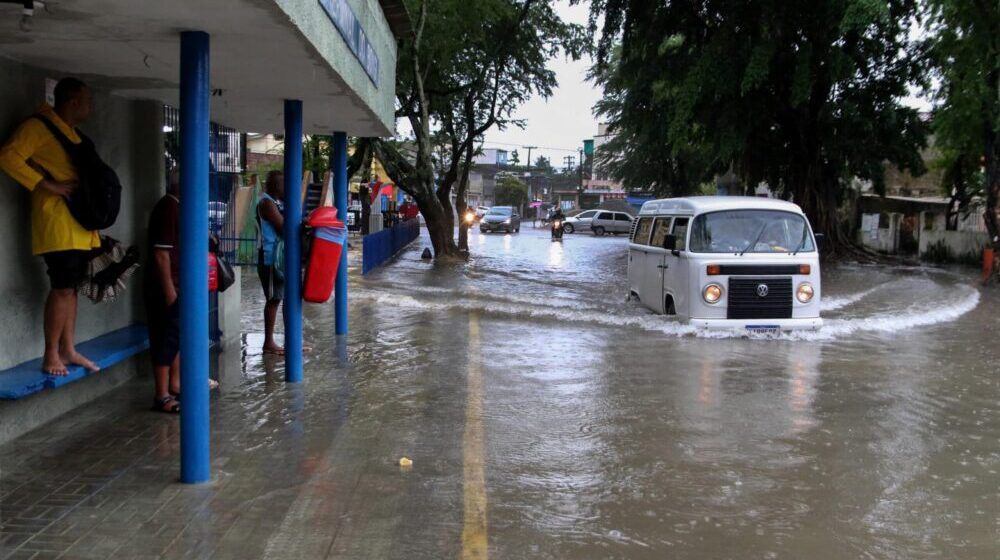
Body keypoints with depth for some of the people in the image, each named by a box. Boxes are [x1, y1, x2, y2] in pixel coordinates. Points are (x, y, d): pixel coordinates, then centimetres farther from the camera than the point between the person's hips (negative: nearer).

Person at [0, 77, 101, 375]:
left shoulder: (73, 134, 20)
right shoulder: (38, 126, -7)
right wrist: (50, 186, -19)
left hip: (79, 225, 9)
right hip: (57, 224, -9)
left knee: (71, 288, 10)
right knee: (62, 288, -10)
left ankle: (68, 350, 17)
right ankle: (51, 356, -3)